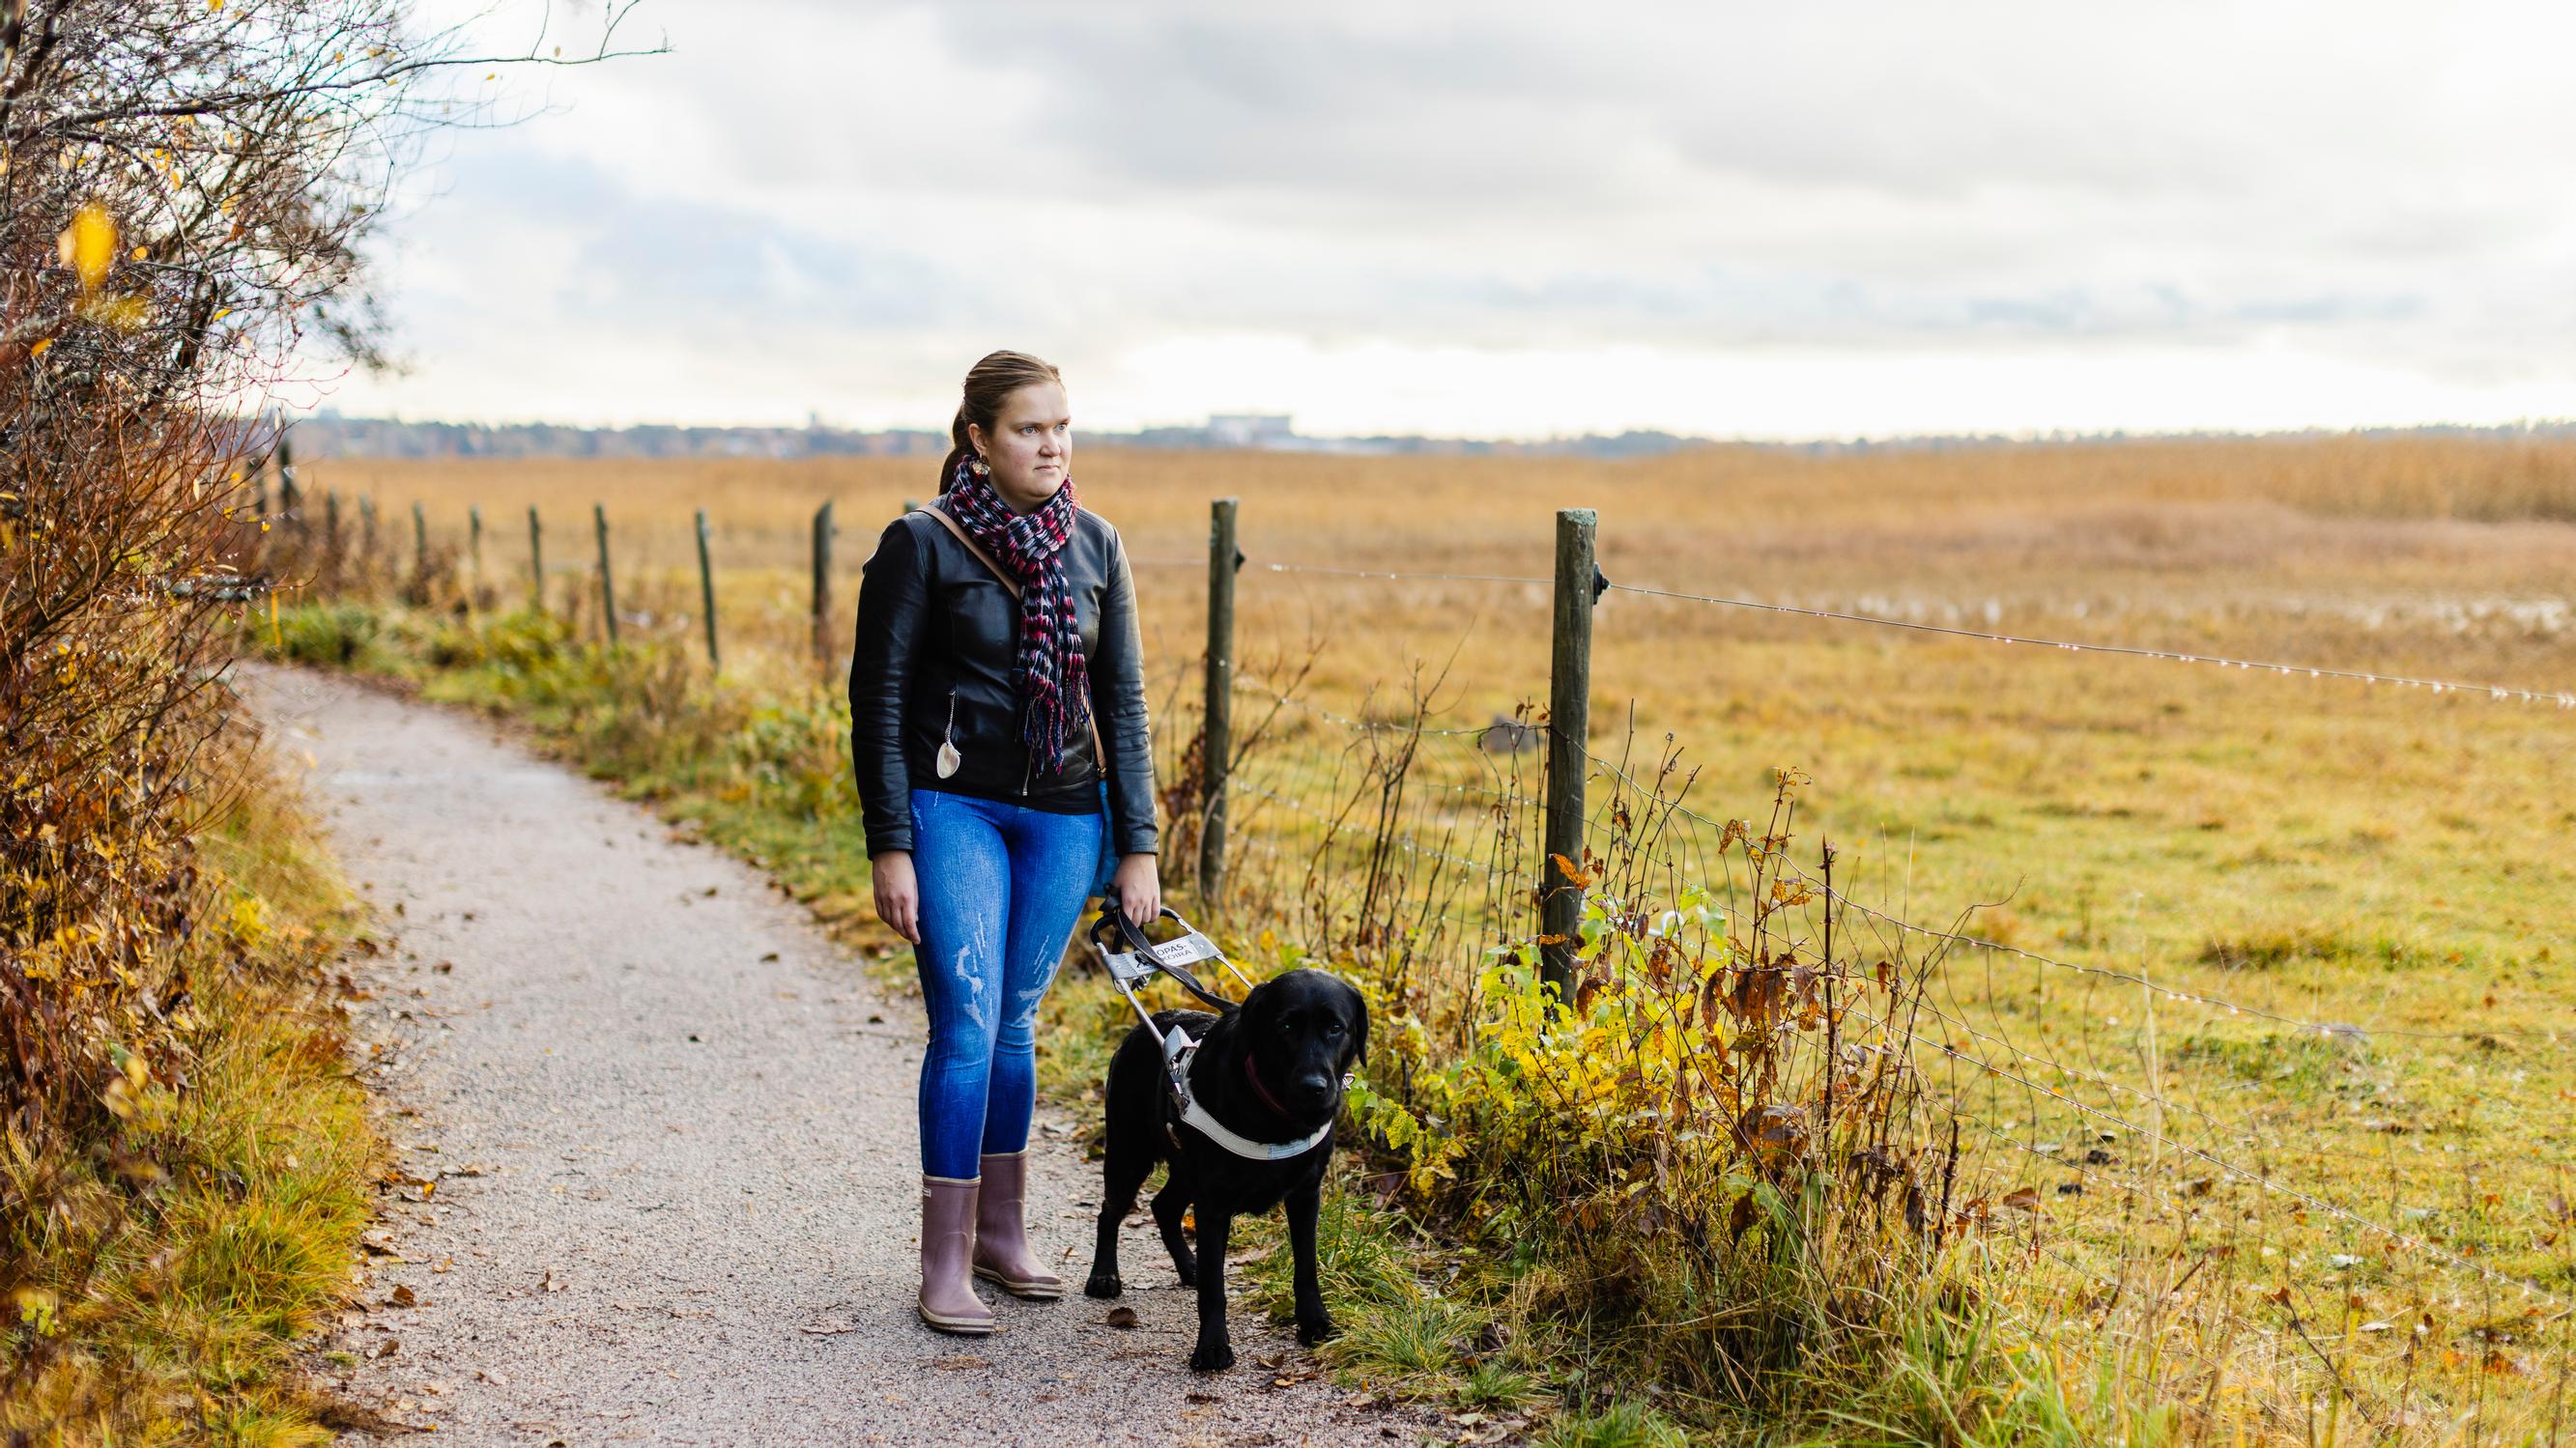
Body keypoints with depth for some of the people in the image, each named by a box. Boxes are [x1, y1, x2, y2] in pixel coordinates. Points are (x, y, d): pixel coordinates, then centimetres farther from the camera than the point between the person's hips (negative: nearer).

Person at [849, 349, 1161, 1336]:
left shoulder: (1094, 545, 5)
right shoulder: (923, 544, -8)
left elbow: (1123, 699, 8)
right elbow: (878, 700, -6)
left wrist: (1137, 844, 4)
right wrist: (889, 847, -10)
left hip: (1065, 819, 4)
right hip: (954, 811, -4)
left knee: (1015, 1024, 12)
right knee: (967, 1028, -10)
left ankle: (999, 1231, 25)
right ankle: (944, 1266, -3)